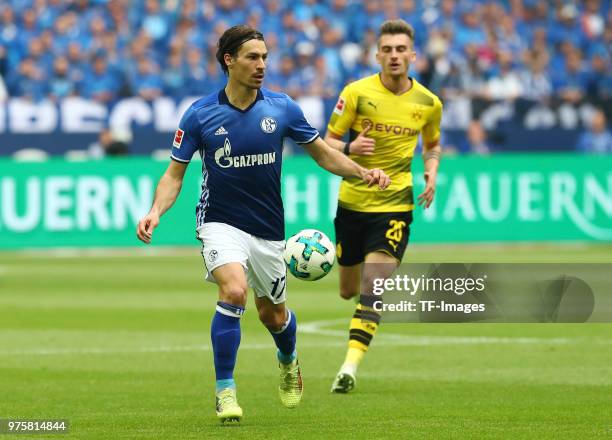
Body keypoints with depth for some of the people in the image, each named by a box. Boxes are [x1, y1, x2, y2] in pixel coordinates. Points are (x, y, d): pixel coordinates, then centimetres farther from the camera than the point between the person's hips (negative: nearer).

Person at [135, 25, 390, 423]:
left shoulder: (281, 108, -4)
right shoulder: (201, 114, -8)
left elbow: (323, 153, 7)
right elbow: (175, 174, -1)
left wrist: (363, 173, -8)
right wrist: (156, 212, -19)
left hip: (268, 229, 3)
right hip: (221, 222, -3)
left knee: (274, 315, 13)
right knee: (233, 290, -28)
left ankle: (288, 359, 51)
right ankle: (225, 391, -17)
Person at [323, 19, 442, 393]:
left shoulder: (429, 103, 1)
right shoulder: (356, 93, -6)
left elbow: (433, 144, 21)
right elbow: (328, 143, -1)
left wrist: (432, 173, 0)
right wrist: (350, 148, -24)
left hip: (395, 205, -1)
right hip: (352, 202, 1)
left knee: (373, 288, -17)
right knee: (348, 290, 13)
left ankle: (350, 366, -19)